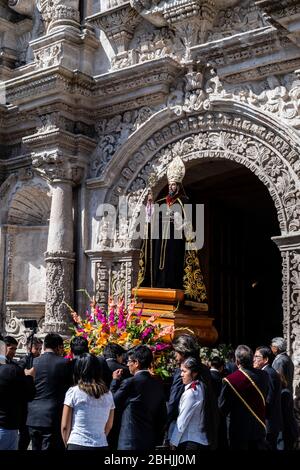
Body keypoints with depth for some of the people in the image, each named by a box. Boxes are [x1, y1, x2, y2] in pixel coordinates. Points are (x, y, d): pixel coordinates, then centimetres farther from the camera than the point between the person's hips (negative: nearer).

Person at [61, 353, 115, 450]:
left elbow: (65, 427, -2)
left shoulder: (73, 392, -6)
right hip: (101, 446, 3)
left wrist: (67, 444, 12)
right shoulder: (108, 394, 4)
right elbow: (108, 427, 11)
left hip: (77, 445, -3)